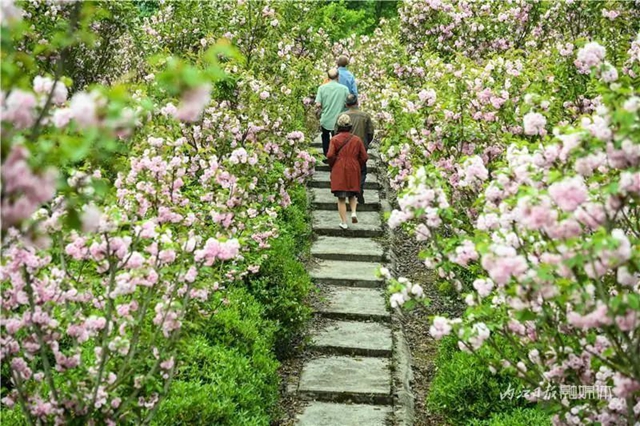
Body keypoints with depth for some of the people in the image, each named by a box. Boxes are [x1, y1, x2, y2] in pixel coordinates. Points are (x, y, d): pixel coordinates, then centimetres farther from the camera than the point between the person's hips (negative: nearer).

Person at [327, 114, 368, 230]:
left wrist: (332, 167, 4)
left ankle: (344, 222, 3)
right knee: (352, 194, 20)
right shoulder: (357, 139, 1)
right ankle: (353, 212, -4)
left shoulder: (335, 139, -5)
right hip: (353, 172, 2)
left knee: (341, 198, 4)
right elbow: (364, 157, 1)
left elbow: (330, 156, -13)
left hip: (339, 172, -2)